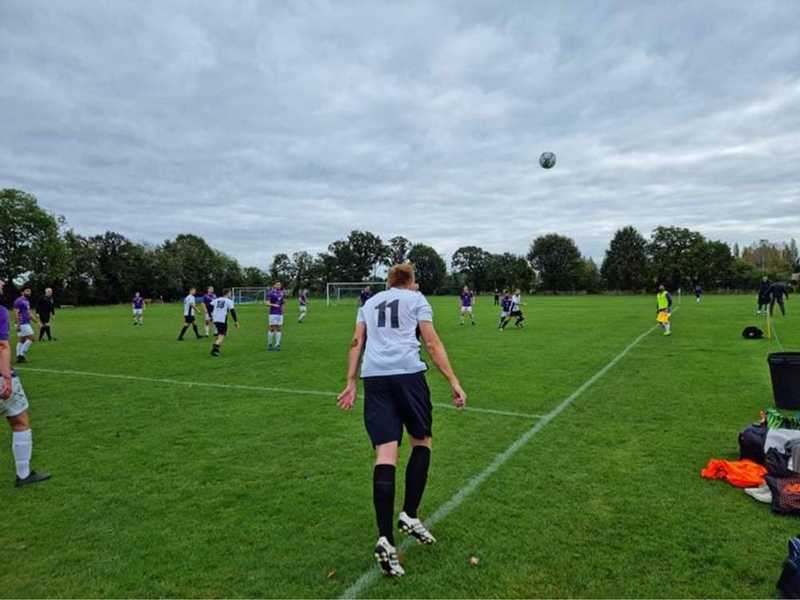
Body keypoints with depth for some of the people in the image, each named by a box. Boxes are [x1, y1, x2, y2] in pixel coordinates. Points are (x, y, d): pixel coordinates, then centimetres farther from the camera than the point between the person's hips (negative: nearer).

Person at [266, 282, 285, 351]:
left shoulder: (281, 293, 11)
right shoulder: (271, 293, -6)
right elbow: (267, 304, -13)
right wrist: (274, 305, -31)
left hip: (280, 314, 5)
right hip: (273, 313, -5)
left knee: (279, 329, 1)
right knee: (272, 329, -3)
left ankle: (277, 345, 4)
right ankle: (269, 345, 10)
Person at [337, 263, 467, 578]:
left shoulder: (370, 302, 25)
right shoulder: (416, 298, 13)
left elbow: (356, 343, 15)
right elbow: (432, 343, 3)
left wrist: (351, 383, 13)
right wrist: (454, 382, 2)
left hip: (374, 377, 3)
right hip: (407, 373, -3)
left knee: (385, 454, -2)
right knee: (422, 441, 16)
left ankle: (385, 538, -11)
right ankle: (409, 515, 8)